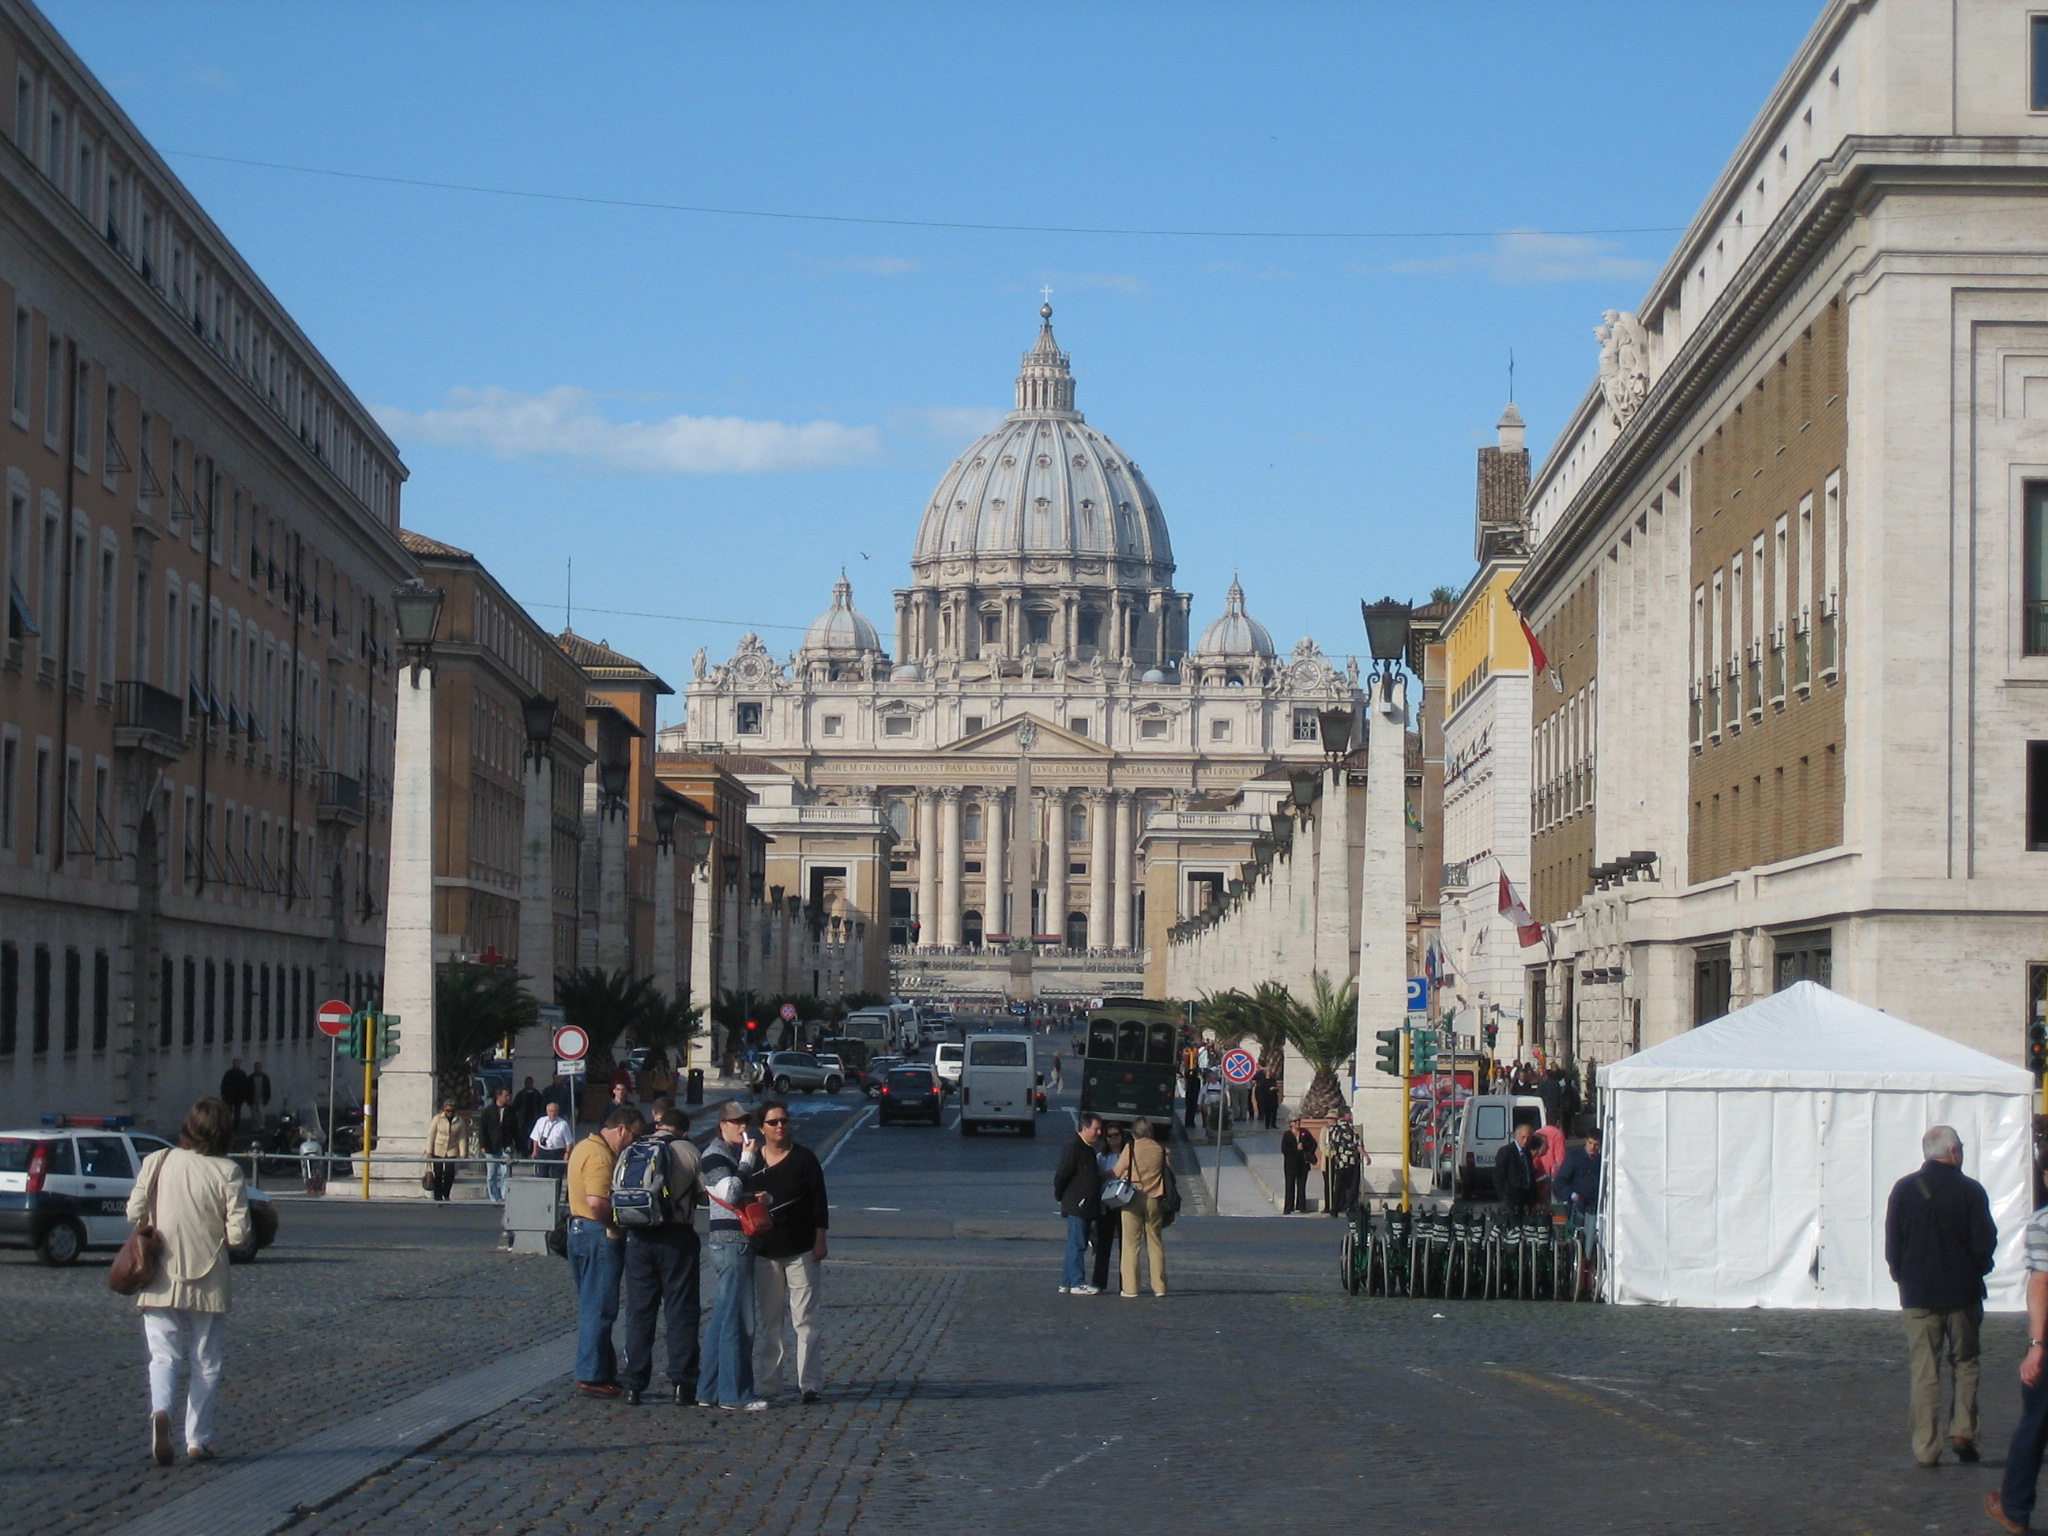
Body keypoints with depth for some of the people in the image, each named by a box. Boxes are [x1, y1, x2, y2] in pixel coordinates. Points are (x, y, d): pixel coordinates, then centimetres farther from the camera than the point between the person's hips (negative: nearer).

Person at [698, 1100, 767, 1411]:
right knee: (737, 1319, -9)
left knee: (723, 1317, 12)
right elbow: (731, 1193, -22)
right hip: (730, 1242, -10)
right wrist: (748, 1160, -14)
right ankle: (735, 1393, -7)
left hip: (742, 1242, 10)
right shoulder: (715, 1155, -10)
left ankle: (709, 1390, 16)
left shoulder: (738, 1153, 20)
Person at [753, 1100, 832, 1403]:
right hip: (763, 1250, 3)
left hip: (801, 1251, -2)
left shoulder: (804, 1159, 0)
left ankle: (810, 1383, 0)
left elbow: (819, 1203, 1)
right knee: (768, 1321, 6)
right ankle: (766, 1385, 10)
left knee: (805, 1318, -3)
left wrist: (820, 1241, -4)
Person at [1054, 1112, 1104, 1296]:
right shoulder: (1073, 1148, -13)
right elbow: (1061, 1175, -14)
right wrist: (1061, 1197, -5)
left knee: (1077, 1245, 11)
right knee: (1077, 1245, -8)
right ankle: (1077, 1283, -6)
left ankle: (1066, 1284, 15)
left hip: (1087, 1208, 10)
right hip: (1076, 1206, -10)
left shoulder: (1088, 1150, 18)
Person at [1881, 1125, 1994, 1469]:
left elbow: (1892, 1244, 0)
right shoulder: (1970, 1191, -6)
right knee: (1965, 1363, 15)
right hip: (1963, 1292, -1)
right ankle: (1963, 1429, 4)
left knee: (1924, 1372, 3)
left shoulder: (1904, 1190, -2)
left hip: (1919, 1295, 1)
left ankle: (1926, 1448, 0)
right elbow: (1985, 1241, -5)